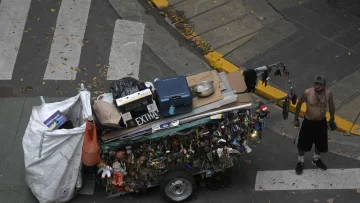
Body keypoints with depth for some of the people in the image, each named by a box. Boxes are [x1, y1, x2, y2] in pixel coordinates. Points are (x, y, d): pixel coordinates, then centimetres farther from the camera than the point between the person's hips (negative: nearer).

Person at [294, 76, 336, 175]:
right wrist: (296, 119, 2)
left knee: (320, 144, 20)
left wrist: (332, 119, 12)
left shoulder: (328, 93, -17)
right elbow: (299, 104, -5)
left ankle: (316, 160, 48)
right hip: (308, 122, -2)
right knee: (302, 144, 10)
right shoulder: (307, 92, -23)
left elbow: (331, 106, 2)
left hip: (321, 122, 2)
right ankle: (300, 162, 36)